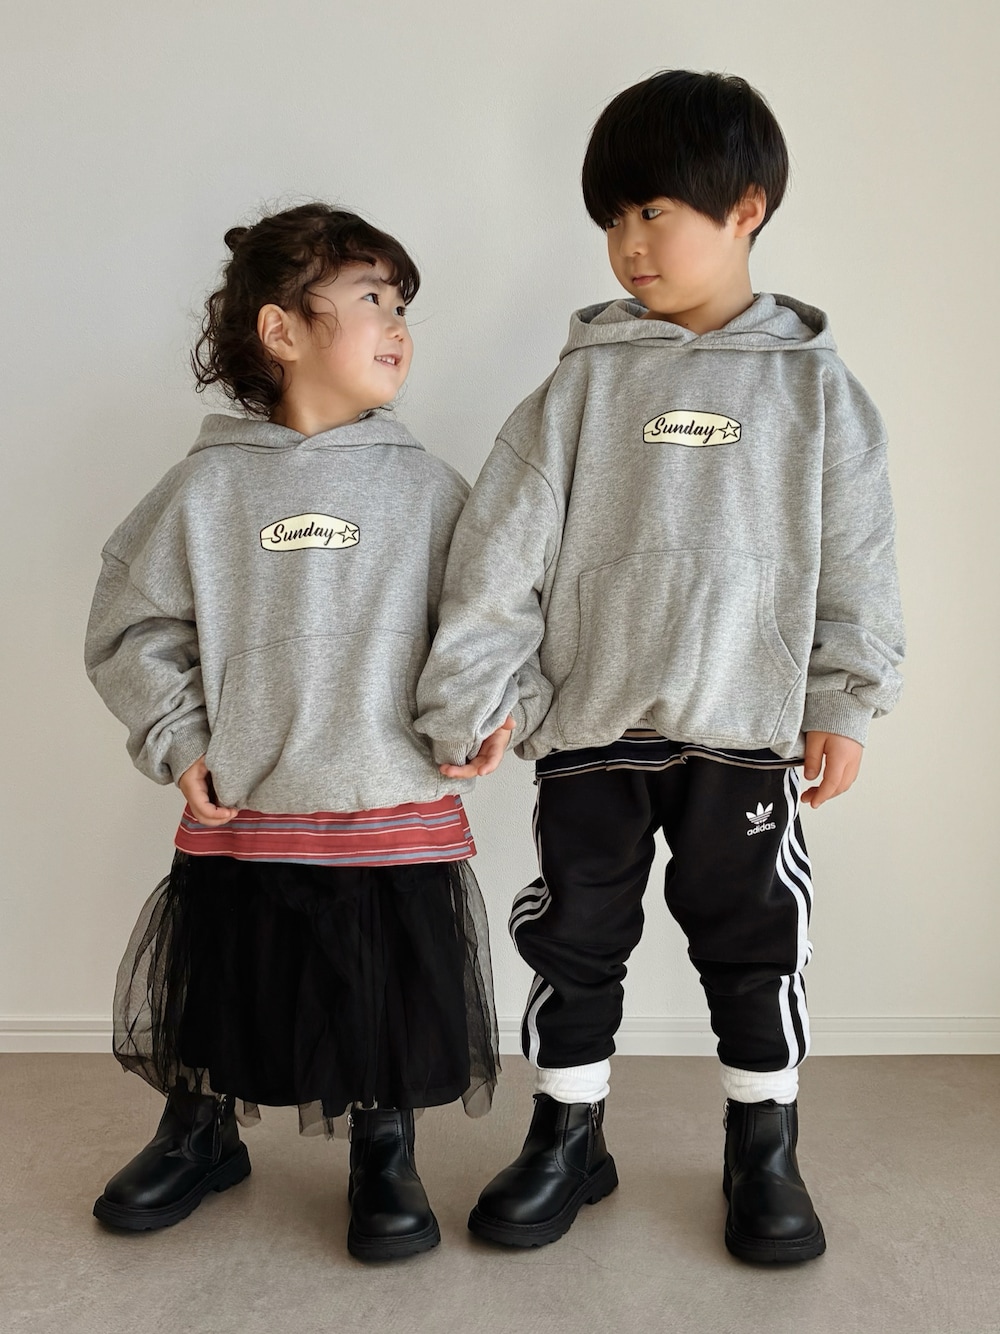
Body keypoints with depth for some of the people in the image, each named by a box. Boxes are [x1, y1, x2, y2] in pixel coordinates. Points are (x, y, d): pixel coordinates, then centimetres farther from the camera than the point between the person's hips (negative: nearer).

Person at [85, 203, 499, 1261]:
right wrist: (177, 740, -2)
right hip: (237, 819, 1)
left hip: (397, 815, 0)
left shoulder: (426, 488, 1)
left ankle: (384, 1156, 39)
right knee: (217, 995, 16)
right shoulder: (207, 486, -1)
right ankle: (201, 1136, 46)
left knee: (393, 1009, 10)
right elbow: (132, 623, 5)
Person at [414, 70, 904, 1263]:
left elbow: (856, 559, 4)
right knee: (574, 938, 10)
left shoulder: (811, 383, 4)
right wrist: (467, 697, -4)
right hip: (590, 723, 1)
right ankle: (567, 1138, 29)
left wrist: (844, 703, 0)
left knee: (752, 942, 10)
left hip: (745, 726, 0)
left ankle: (764, 1150, 30)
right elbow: (503, 543, -1)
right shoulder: (587, 379, 3)